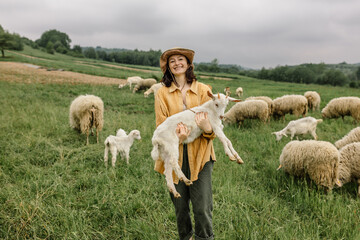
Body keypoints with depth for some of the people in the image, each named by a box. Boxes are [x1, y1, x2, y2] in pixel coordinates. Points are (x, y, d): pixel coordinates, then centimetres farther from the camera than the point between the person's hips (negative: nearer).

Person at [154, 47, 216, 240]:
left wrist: (206, 127, -23)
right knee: (180, 206, 11)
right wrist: (175, 136, -22)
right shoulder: (162, 93, 4)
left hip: (200, 155, 0)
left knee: (202, 208, -3)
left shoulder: (202, 90, 4)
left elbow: (213, 123, 2)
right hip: (175, 155, 1)